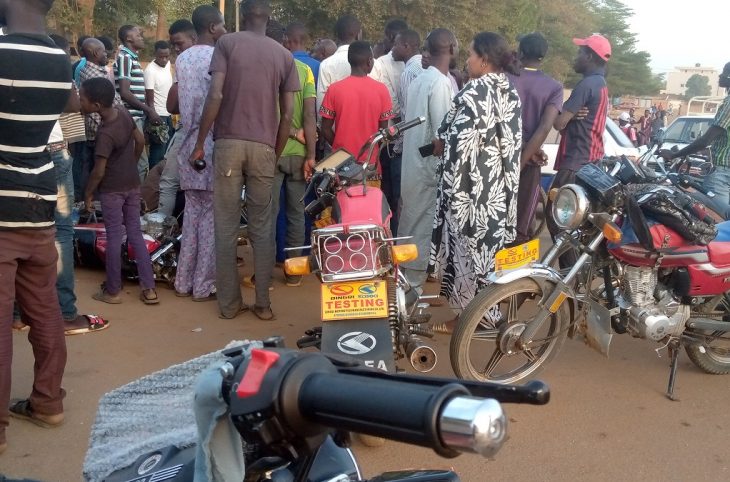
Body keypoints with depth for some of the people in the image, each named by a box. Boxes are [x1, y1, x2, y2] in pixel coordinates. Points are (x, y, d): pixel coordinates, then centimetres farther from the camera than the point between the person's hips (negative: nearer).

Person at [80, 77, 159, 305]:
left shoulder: (105, 134, -25)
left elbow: (98, 171, -20)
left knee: (114, 237, 4)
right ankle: (149, 288, 11)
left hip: (112, 190, -7)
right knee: (136, 234, 11)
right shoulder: (123, 112, -5)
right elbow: (140, 141, 9)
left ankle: (112, 291, 17)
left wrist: (88, 194, -6)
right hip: (133, 185, 7)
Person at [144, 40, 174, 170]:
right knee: (158, 154, -3)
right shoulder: (150, 70, -16)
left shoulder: (168, 64, 6)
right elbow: (150, 100, -16)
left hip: (168, 115, 8)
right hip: (158, 116, -8)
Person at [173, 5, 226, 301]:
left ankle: (184, 282, 17)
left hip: (188, 141, 7)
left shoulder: (181, 59, 12)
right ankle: (203, 286, 4)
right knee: (212, 215, -1)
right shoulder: (218, 57, -9)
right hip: (212, 142, -7)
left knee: (192, 212, 13)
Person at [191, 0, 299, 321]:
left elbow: (215, 96, -9)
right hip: (264, 147, 2)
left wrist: (200, 143, -3)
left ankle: (229, 303, 11)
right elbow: (287, 115, 4)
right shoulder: (284, 55, 8)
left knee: (226, 228, 5)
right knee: (262, 228, 8)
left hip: (228, 143, -1)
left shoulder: (227, 43, 2)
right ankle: (263, 303, 11)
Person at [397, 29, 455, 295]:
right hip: (430, 166, -9)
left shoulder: (419, 80, 11)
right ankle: (412, 286, 6)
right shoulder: (441, 83, -17)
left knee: (411, 224, 16)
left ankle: (406, 282, 26)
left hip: (413, 162, 9)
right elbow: (442, 133, -20)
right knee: (422, 228, -2)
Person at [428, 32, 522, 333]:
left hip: (473, 183, -9)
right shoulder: (510, 90, 11)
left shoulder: (476, 92, -16)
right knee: (491, 241, 15)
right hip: (501, 184, 9)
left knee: (469, 243, 1)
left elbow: (461, 141, -21)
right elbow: (506, 138, 13)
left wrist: (440, 144, -1)